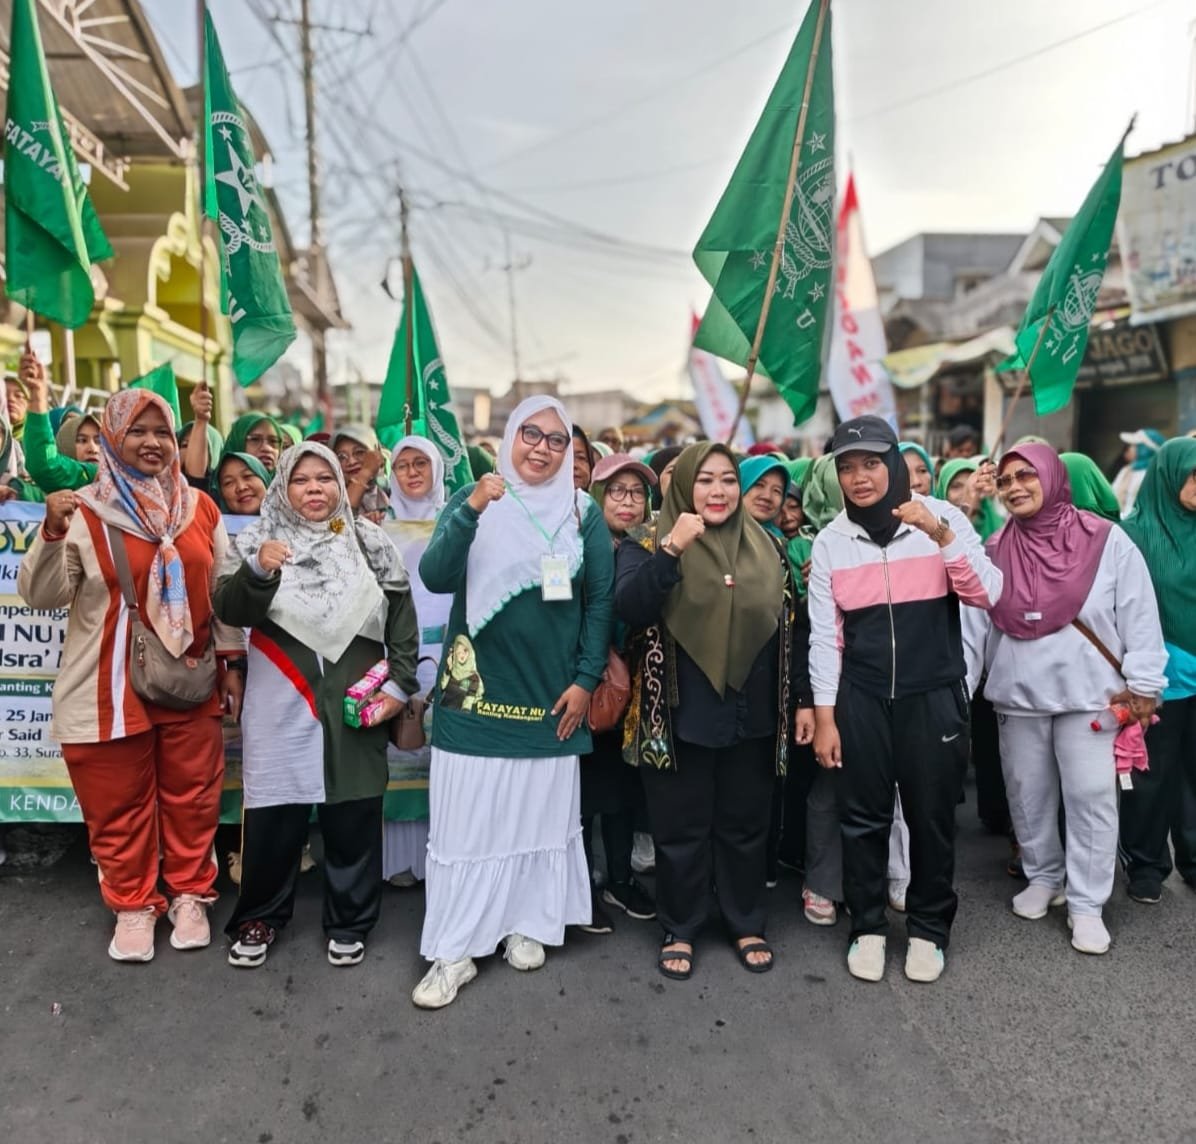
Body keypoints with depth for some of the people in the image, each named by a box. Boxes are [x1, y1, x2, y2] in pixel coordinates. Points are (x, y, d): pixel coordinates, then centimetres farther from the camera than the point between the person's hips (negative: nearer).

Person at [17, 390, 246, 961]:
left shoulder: (200, 507, 3)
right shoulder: (85, 511, -6)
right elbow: (41, 595, -8)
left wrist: (233, 662, 8)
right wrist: (53, 532, -24)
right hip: (112, 686, -2)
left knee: (191, 795, 12)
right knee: (119, 804, 9)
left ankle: (190, 894, 30)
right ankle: (133, 906, 27)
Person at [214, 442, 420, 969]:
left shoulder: (368, 541, 3)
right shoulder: (257, 539, 2)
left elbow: (401, 616, 5)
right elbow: (228, 612, -8)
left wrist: (399, 683, -1)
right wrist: (257, 571, -27)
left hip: (354, 706, 1)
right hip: (280, 707, 0)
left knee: (353, 817, 8)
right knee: (272, 817, 6)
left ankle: (349, 923, 26)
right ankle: (258, 918, 28)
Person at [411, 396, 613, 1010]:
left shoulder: (584, 514, 3)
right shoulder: (473, 498, 1)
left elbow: (601, 602, 4)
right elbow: (434, 577, -12)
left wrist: (586, 680, -3)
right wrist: (471, 512, -26)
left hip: (550, 698, 2)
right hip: (476, 693, -1)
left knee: (540, 816, 13)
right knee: (467, 820, 2)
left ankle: (526, 925, 30)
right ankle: (455, 951, 13)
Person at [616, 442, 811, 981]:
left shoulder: (768, 549, 6)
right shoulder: (647, 546, -3)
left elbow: (792, 628, 9)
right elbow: (628, 608, -21)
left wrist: (802, 701, 6)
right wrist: (671, 550, -29)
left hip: (752, 716, 3)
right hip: (680, 716, -2)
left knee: (746, 826, 15)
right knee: (681, 829, 9)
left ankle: (748, 926, 34)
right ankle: (679, 931, 28)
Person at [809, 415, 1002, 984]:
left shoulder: (943, 517, -4)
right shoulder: (830, 540, 0)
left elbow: (989, 596, -11)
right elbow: (824, 636, 1)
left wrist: (941, 533, -23)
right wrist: (824, 717, -2)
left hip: (934, 695, -1)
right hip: (861, 699, 1)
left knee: (932, 818, 9)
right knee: (863, 818, 8)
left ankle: (929, 929, 29)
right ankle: (867, 927, 26)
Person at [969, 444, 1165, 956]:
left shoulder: (1106, 540, -6)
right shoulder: (996, 550, 3)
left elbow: (1139, 615, -3)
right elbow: (976, 621, 7)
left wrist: (1143, 683, -4)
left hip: (1088, 694, -3)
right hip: (1018, 695, 3)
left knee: (1091, 798, 1)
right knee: (1027, 794, 13)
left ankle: (1086, 903, 14)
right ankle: (1042, 877, 32)